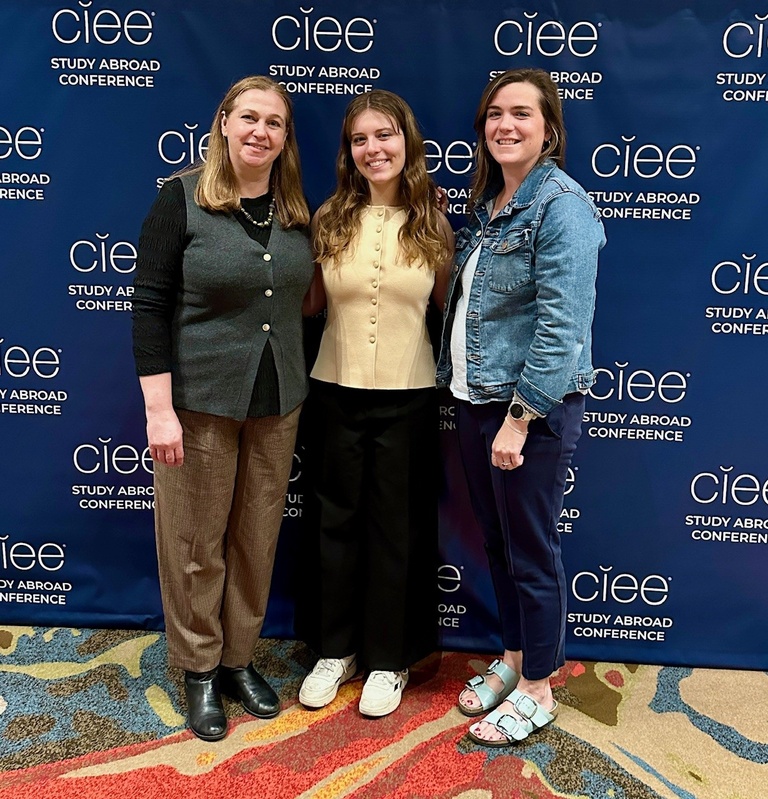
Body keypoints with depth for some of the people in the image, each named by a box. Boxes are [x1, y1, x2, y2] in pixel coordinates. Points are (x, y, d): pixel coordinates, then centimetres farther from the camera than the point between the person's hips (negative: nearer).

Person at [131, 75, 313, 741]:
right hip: (200, 402, -4)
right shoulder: (183, 199, -8)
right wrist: (158, 408, -16)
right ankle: (199, 669, 28)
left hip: (277, 403, 4)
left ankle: (240, 658, 33)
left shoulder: (296, 211, 5)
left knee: (257, 538, 13)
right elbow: (151, 305, -11)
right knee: (196, 543, 8)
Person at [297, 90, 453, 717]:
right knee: (339, 520, 12)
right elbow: (311, 302, 7)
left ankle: (389, 659, 26)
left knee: (397, 525, 8)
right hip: (337, 389, 1)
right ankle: (336, 648, 31)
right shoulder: (331, 219, 1)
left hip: (408, 394, -1)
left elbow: (445, 305, 7)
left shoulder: (431, 224, 0)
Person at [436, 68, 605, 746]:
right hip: (477, 399, 8)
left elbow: (562, 323, -21)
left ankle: (537, 689, 24)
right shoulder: (487, 203, 12)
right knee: (497, 542, 18)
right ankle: (513, 658, 37)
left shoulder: (561, 205, -14)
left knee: (532, 552, 5)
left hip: (532, 407, -8)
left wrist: (520, 415, -22)